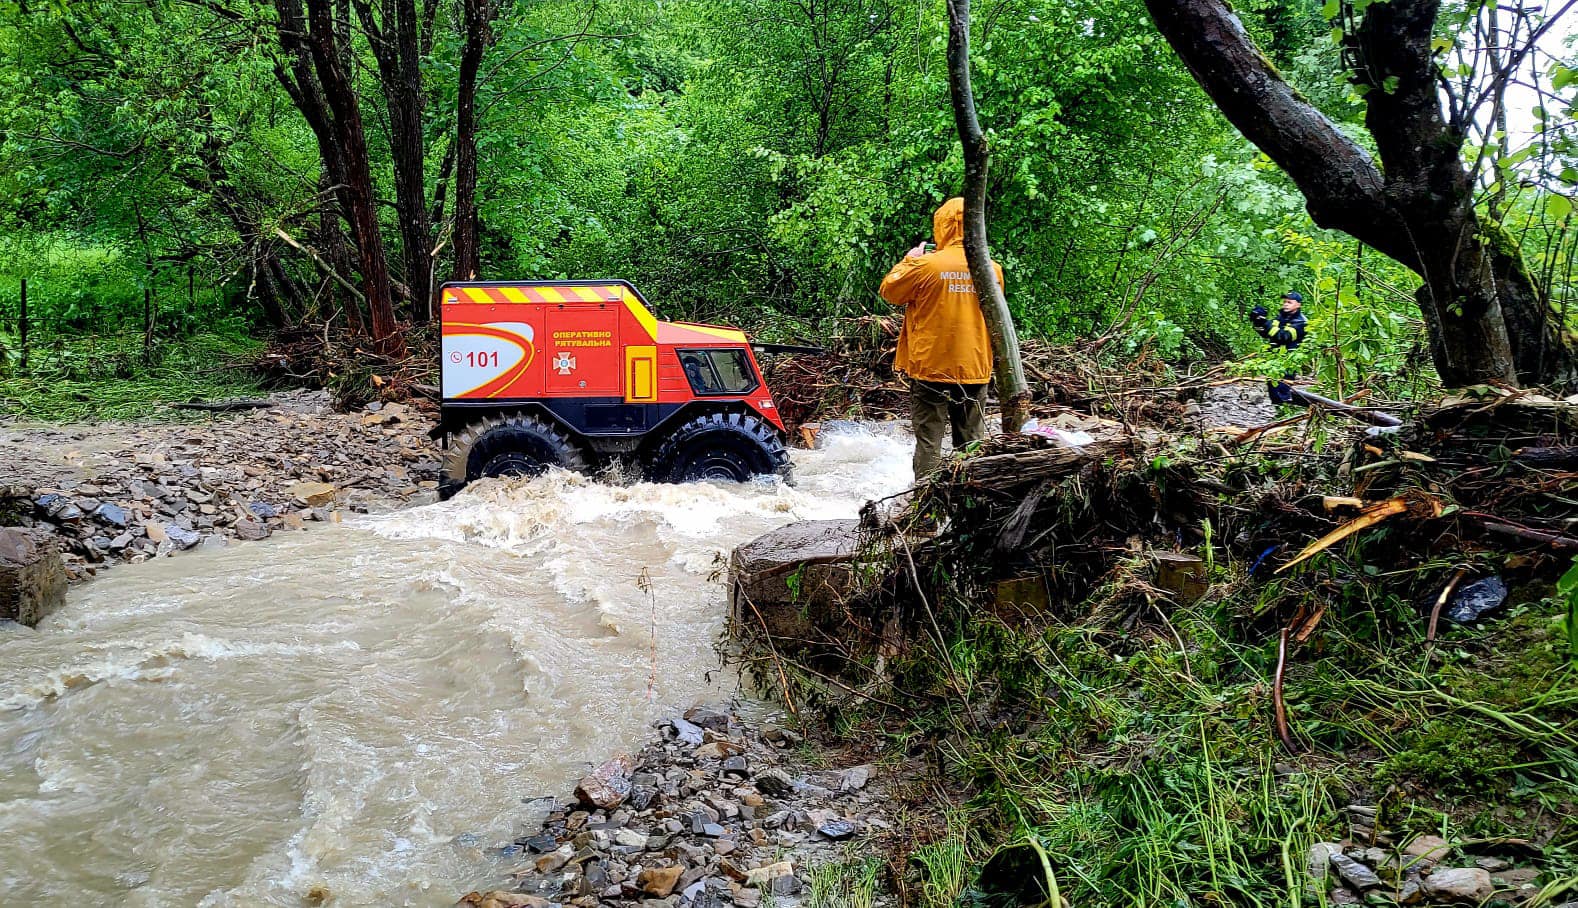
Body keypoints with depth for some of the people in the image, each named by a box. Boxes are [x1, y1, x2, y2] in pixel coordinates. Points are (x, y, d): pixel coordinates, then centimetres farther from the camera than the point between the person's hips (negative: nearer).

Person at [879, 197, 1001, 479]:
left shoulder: (925, 265, -13)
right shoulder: (993, 269, -1)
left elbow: (889, 291, 2)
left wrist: (907, 261, 13)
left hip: (931, 369, -3)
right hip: (975, 370, 4)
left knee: (929, 442, 4)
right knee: (973, 443, 13)